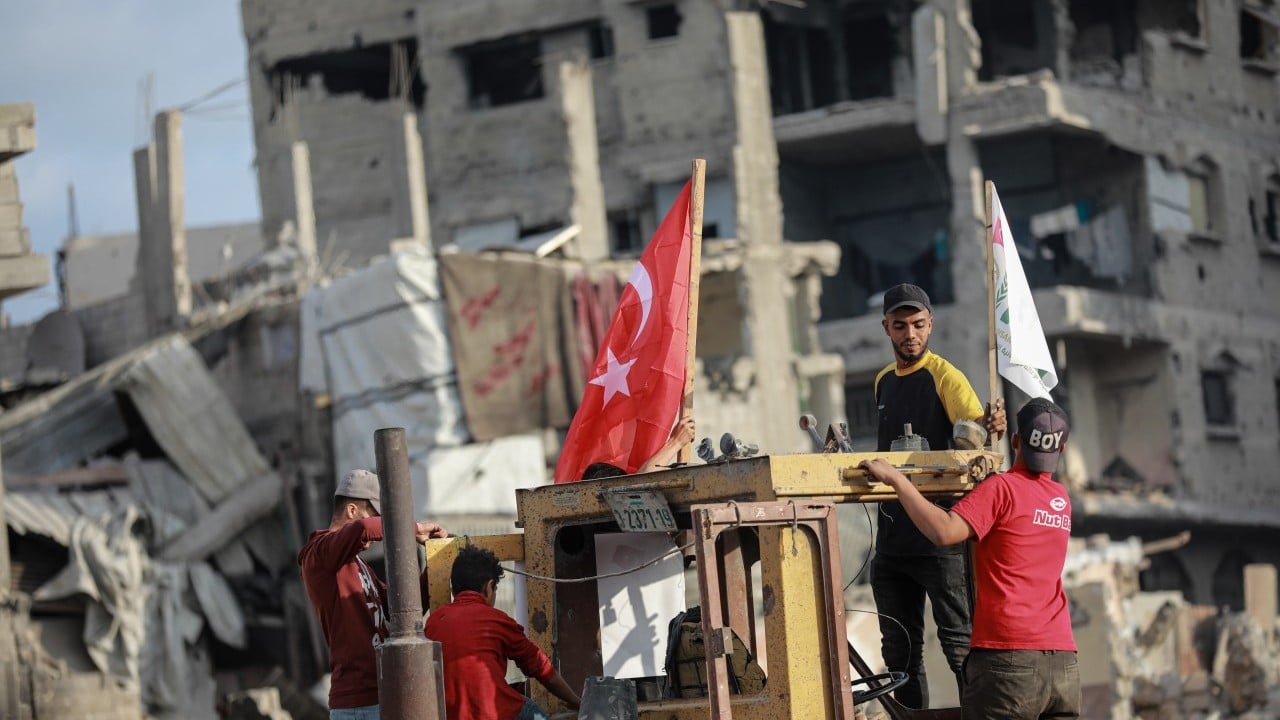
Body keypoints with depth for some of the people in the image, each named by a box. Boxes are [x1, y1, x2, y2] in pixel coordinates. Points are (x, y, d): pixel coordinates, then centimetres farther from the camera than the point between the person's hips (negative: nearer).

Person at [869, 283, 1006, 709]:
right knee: (900, 651, 11)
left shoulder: (944, 376, -7)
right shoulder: (884, 381, 14)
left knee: (960, 643, -8)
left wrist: (988, 425, -45)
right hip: (892, 540, 7)